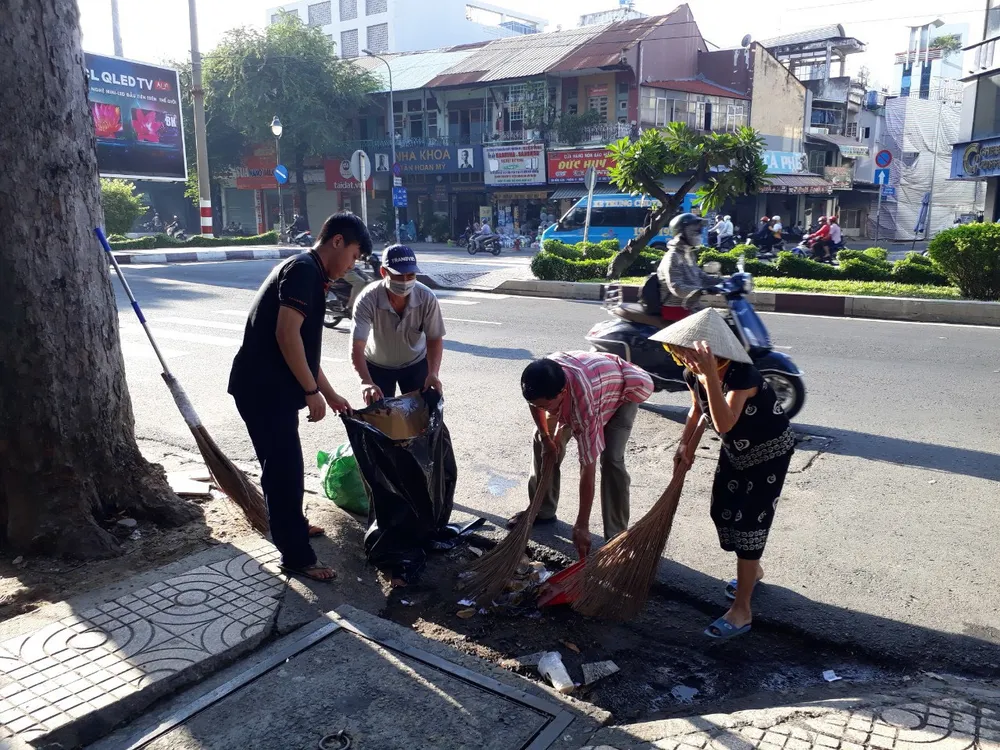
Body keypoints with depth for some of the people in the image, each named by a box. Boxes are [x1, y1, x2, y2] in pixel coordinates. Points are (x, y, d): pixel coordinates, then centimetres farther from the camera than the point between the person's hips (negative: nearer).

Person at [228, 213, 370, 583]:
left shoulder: (310, 275, 17)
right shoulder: (303, 269, -15)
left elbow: (305, 347, 22)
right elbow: (286, 334, -24)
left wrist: (330, 394, 24)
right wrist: (312, 392, -17)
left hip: (272, 387, 10)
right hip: (263, 388, -10)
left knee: (286, 463, 24)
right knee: (284, 468, -1)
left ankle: (292, 526, 43)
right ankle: (296, 555, 10)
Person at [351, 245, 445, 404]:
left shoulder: (427, 298, -26)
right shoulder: (367, 300, -32)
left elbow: (434, 339, -15)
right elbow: (357, 346, -38)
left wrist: (433, 373, -31)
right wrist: (366, 382, -53)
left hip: (416, 363, 2)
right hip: (377, 366, -1)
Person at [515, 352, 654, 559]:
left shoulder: (584, 404, -46)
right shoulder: (542, 378, -33)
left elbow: (588, 468, -39)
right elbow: (535, 403, -4)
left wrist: (582, 525, -34)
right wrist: (546, 436, -4)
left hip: (624, 390, -6)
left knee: (610, 459, -22)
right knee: (543, 441, 3)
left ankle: (616, 536, -10)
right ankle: (543, 511, 19)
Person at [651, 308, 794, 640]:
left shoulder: (741, 374, -36)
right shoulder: (692, 375, -14)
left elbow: (724, 423, -50)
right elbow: (699, 410, 7)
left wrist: (710, 375, -56)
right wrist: (686, 447, -3)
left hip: (769, 451, -8)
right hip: (735, 449, 8)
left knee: (750, 521, -7)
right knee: (722, 511, 14)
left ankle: (741, 611, 3)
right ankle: (752, 570, 43)